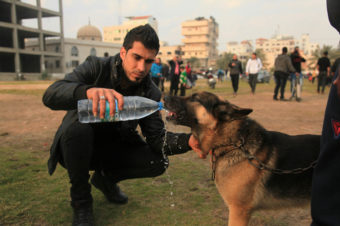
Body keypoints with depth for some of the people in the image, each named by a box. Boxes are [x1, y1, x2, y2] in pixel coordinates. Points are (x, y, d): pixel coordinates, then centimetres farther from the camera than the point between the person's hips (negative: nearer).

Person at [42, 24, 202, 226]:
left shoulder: (150, 93, -11)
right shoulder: (96, 67, -19)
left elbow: (156, 137, -16)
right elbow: (50, 95, -32)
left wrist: (188, 141, -37)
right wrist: (88, 90, -55)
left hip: (114, 147, 3)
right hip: (79, 147, -2)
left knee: (158, 163, -18)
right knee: (77, 126, -36)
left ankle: (105, 178, 12)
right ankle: (81, 202, -11)